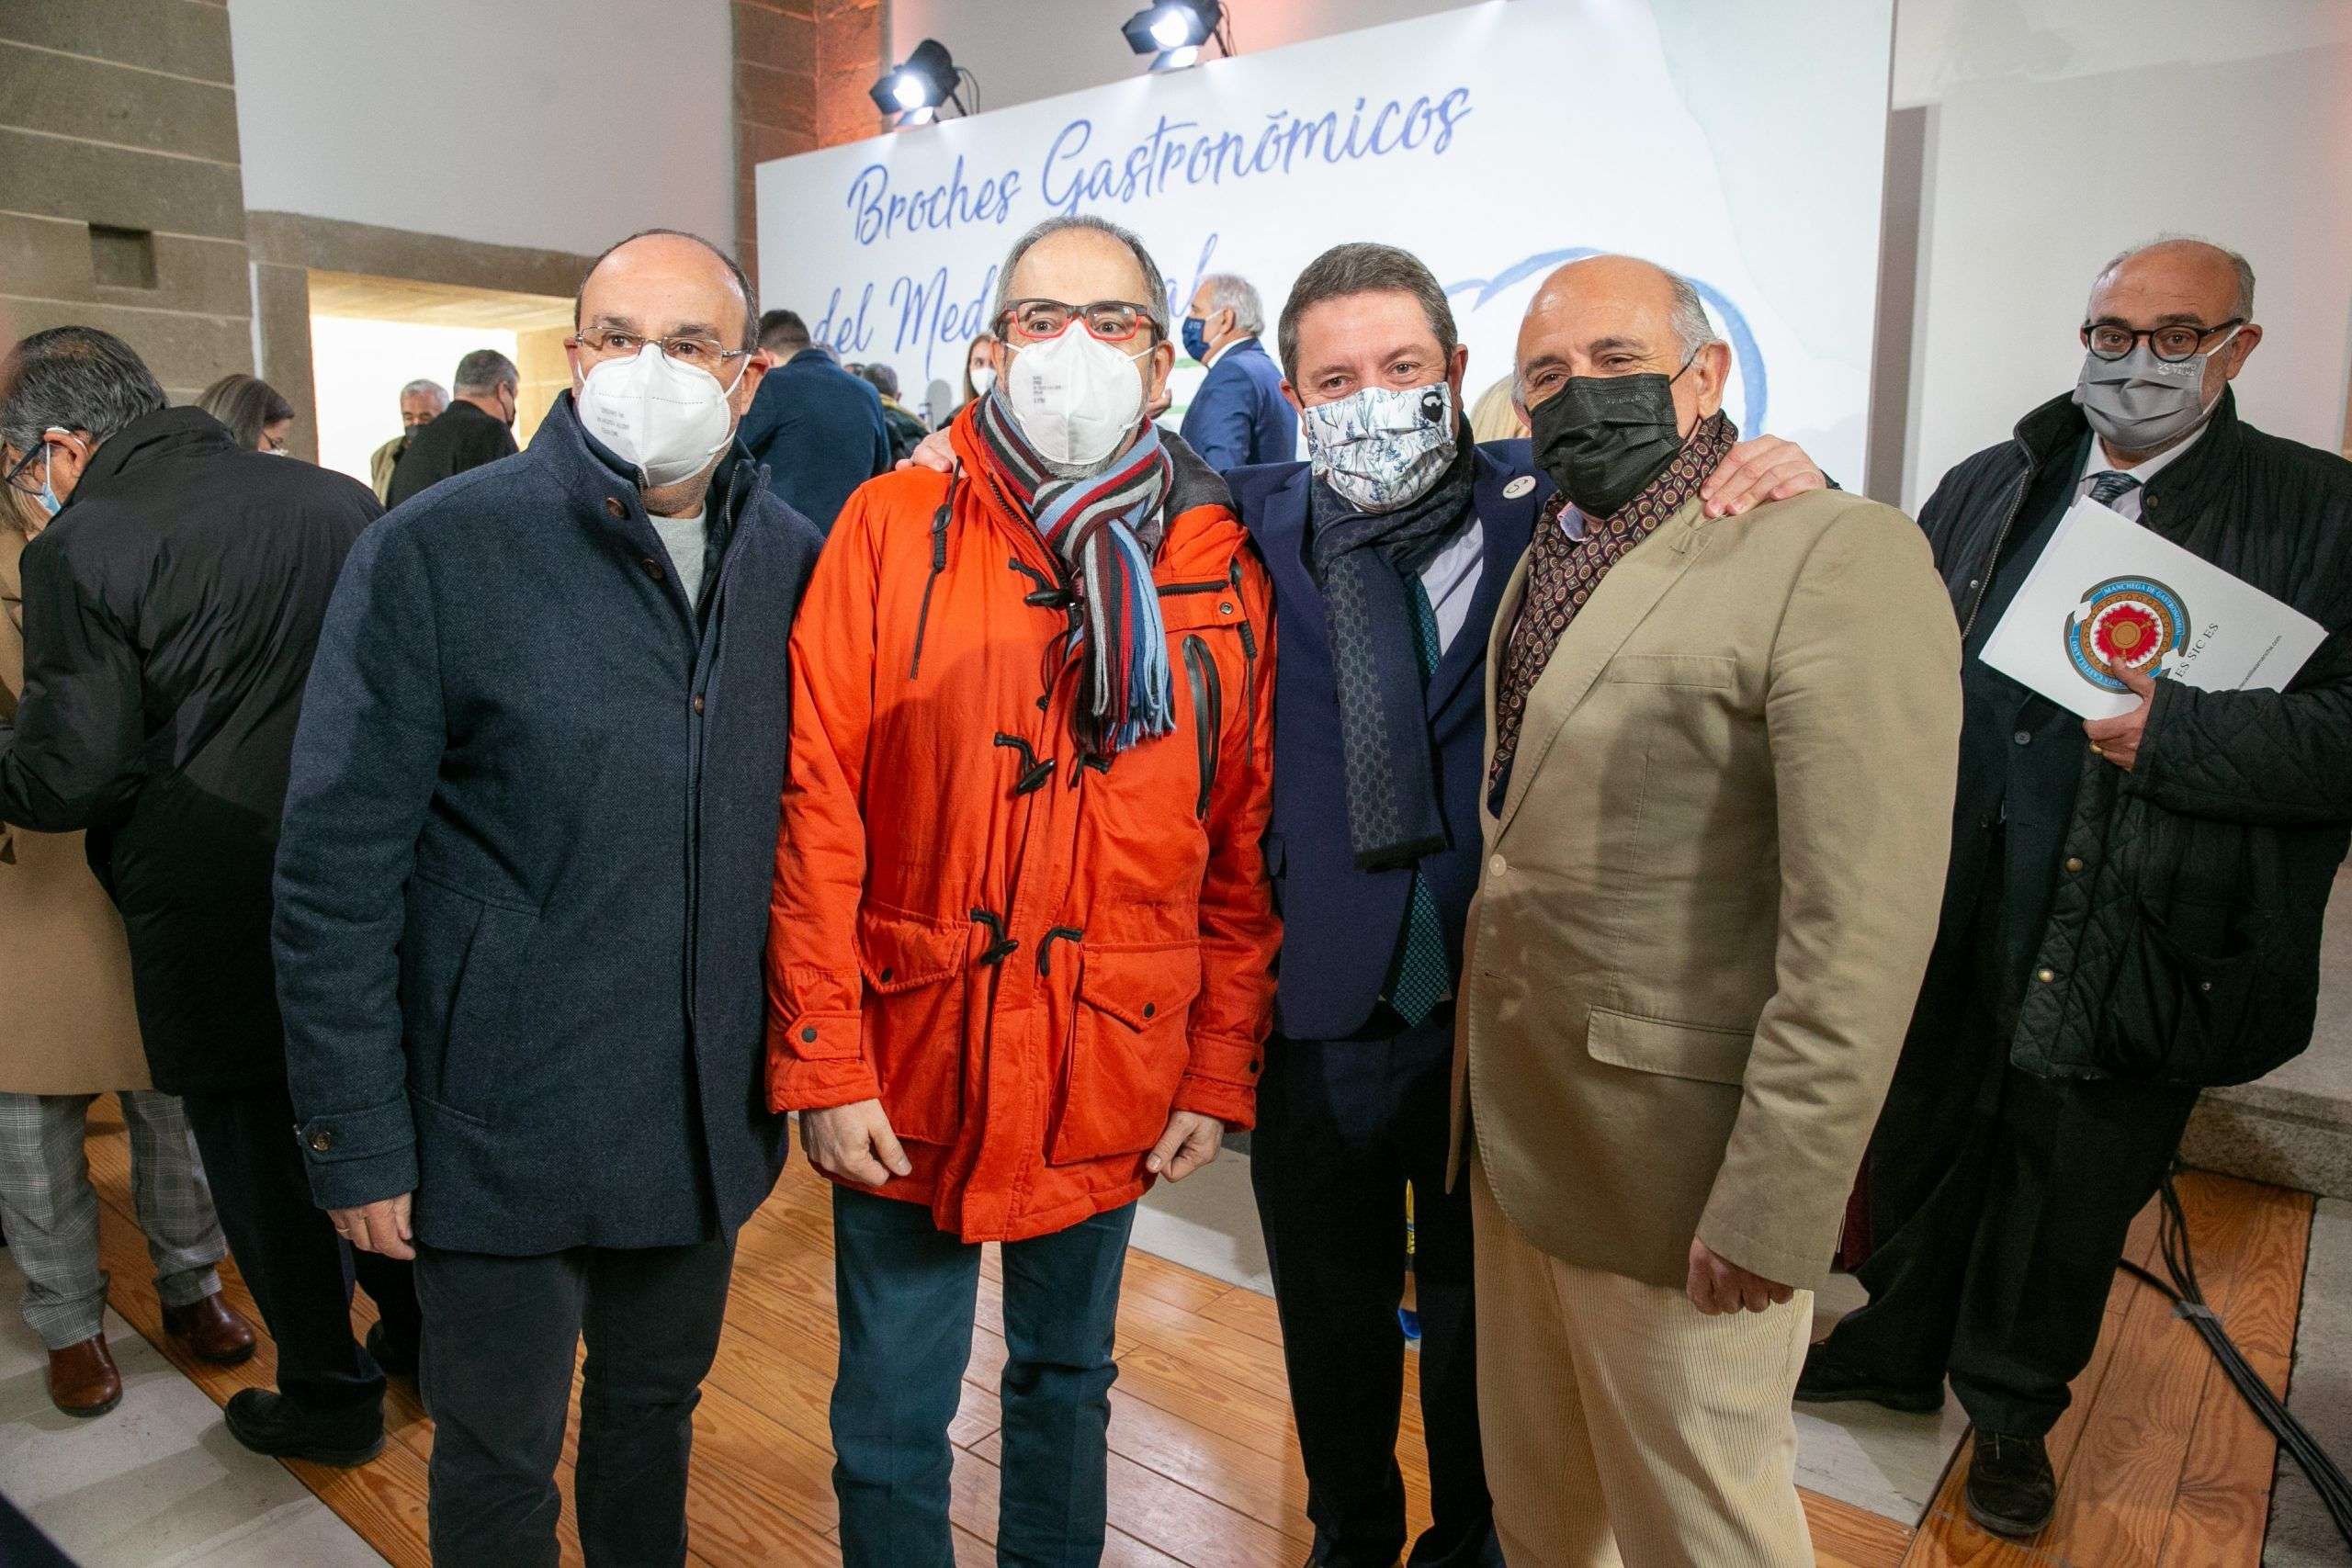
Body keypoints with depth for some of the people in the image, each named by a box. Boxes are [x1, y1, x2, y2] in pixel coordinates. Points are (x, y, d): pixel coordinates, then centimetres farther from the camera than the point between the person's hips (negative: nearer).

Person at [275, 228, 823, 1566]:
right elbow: (338, 871, -10)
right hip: (505, 1123, -3)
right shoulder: (435, 553, -12)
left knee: (657, 1412, 25)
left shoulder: (793, 562, 0)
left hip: (711, 1116, 4)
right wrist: (358, 1137, -9)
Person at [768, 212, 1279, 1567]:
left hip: (1116, 1078, 2)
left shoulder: (1224, 569, 1)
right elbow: (817, 808, -7)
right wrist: (823, 1065, -9)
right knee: (892, 1416, 13)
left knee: (1069, 1381, 22)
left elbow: (1244, 844, 2)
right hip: (909, 1069, -1)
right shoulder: (895, 526, -4)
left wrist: (1220, 1075, 1)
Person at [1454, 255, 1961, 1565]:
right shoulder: (1552, 556, 11)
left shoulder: (1838, 552, -15)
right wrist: (1476, 1092, 10)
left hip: (1669, 1162, -7)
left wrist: (1772, 1204, -20)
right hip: (1514, 1131, 7)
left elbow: (1863, 925, -21)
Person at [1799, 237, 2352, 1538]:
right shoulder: (1982, 491, 7)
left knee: (2071, 1197, 15)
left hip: (2135, 952, -2)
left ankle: (2012, 1407, 39)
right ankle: (1900, 1346, 43)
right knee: (1921, 1151, 19)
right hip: (1950, 925, 3)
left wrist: (2177, 732, -23)